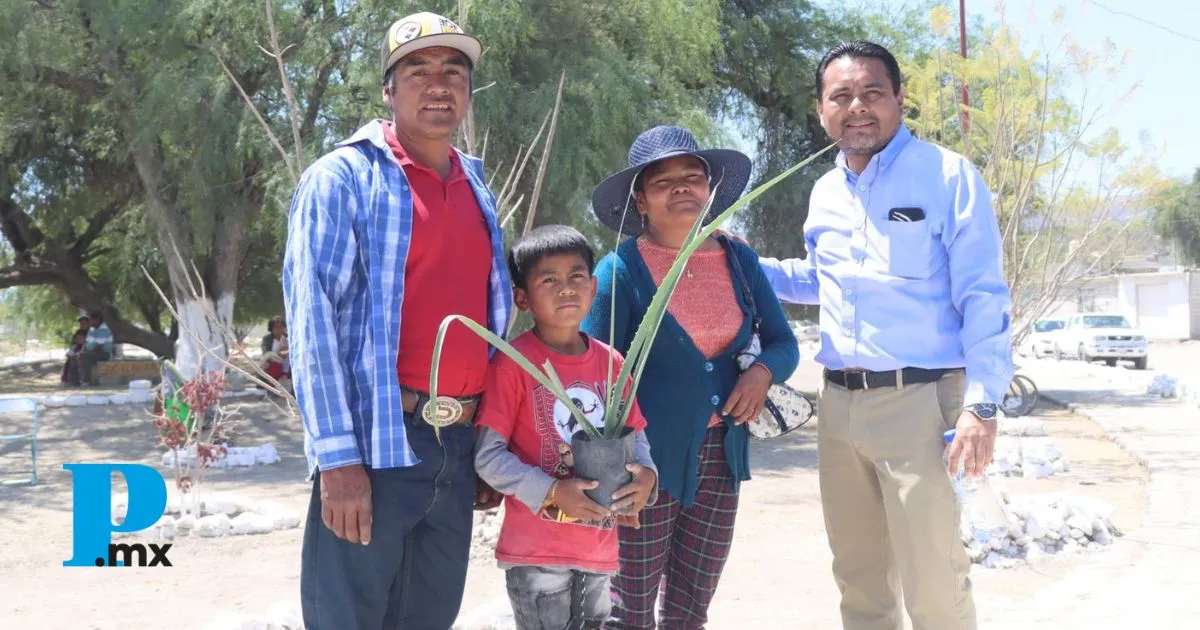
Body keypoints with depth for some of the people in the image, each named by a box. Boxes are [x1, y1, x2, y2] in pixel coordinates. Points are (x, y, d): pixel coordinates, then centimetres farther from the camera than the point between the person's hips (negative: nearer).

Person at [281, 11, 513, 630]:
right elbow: (312, 317, -12)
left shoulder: (478, 189, 15)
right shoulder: (341, 178, -5)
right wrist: (337, 459, -18)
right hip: (376, 445, -6)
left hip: (460, 447, 6)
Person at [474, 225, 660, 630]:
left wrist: (645, 474, -11)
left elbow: (634, 435, 12)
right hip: (535, 550, -5)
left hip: (599, 548, 6)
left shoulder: (611, 363, 6)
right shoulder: (512, 363, -11)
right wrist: (551, 492, -24)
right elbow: (488, 456, -13)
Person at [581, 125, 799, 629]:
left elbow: (783, 343, 12)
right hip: (647, 459, -4)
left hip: (721, 456, 4)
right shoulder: (620, 270, -8)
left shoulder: (740, 260, 6)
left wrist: (764, 371, -11)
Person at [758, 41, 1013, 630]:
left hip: (917, 400, -6)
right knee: (858, 573, 17)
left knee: (932, 582, -4)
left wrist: (982, 403, -18)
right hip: (838, 403, 7)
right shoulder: (824, 192, 13)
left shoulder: (947, 176, -7)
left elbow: (984, 298, -10)